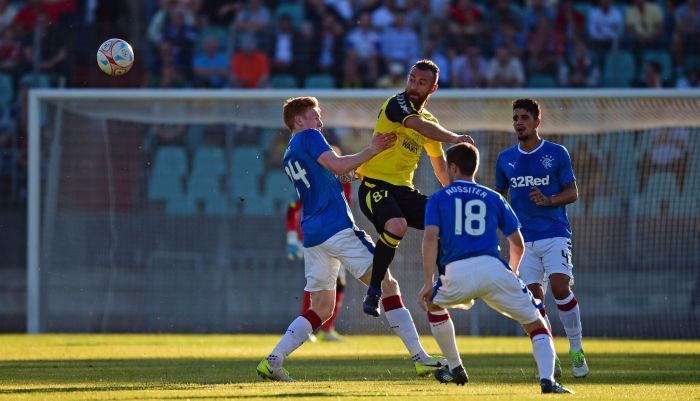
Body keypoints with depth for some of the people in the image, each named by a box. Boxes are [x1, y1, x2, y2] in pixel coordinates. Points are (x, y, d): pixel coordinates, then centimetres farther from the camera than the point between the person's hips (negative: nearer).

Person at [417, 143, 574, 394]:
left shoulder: (438, 199, 17)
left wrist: (428, 282, -1)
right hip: (493, 268, 0)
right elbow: (518, 243, 21)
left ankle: (455, 369, 35)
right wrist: (513, 270, 41)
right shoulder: (493, 198, 21)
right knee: (536, 324, 6)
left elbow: (430, 237, 0)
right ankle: (547, 379, -19)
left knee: (433, 304, 33)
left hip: (457, 273, 0)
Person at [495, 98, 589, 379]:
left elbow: (572, 192, 1)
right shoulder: (505, 159, 10)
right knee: (533, 298, -4)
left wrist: (548, 200, -16)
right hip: (524, 239, 3)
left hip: (555, 233, -3)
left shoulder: (557, 153, 0)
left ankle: (576, 350, -4)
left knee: (560, 287, -20)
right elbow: (499, 196, 21)